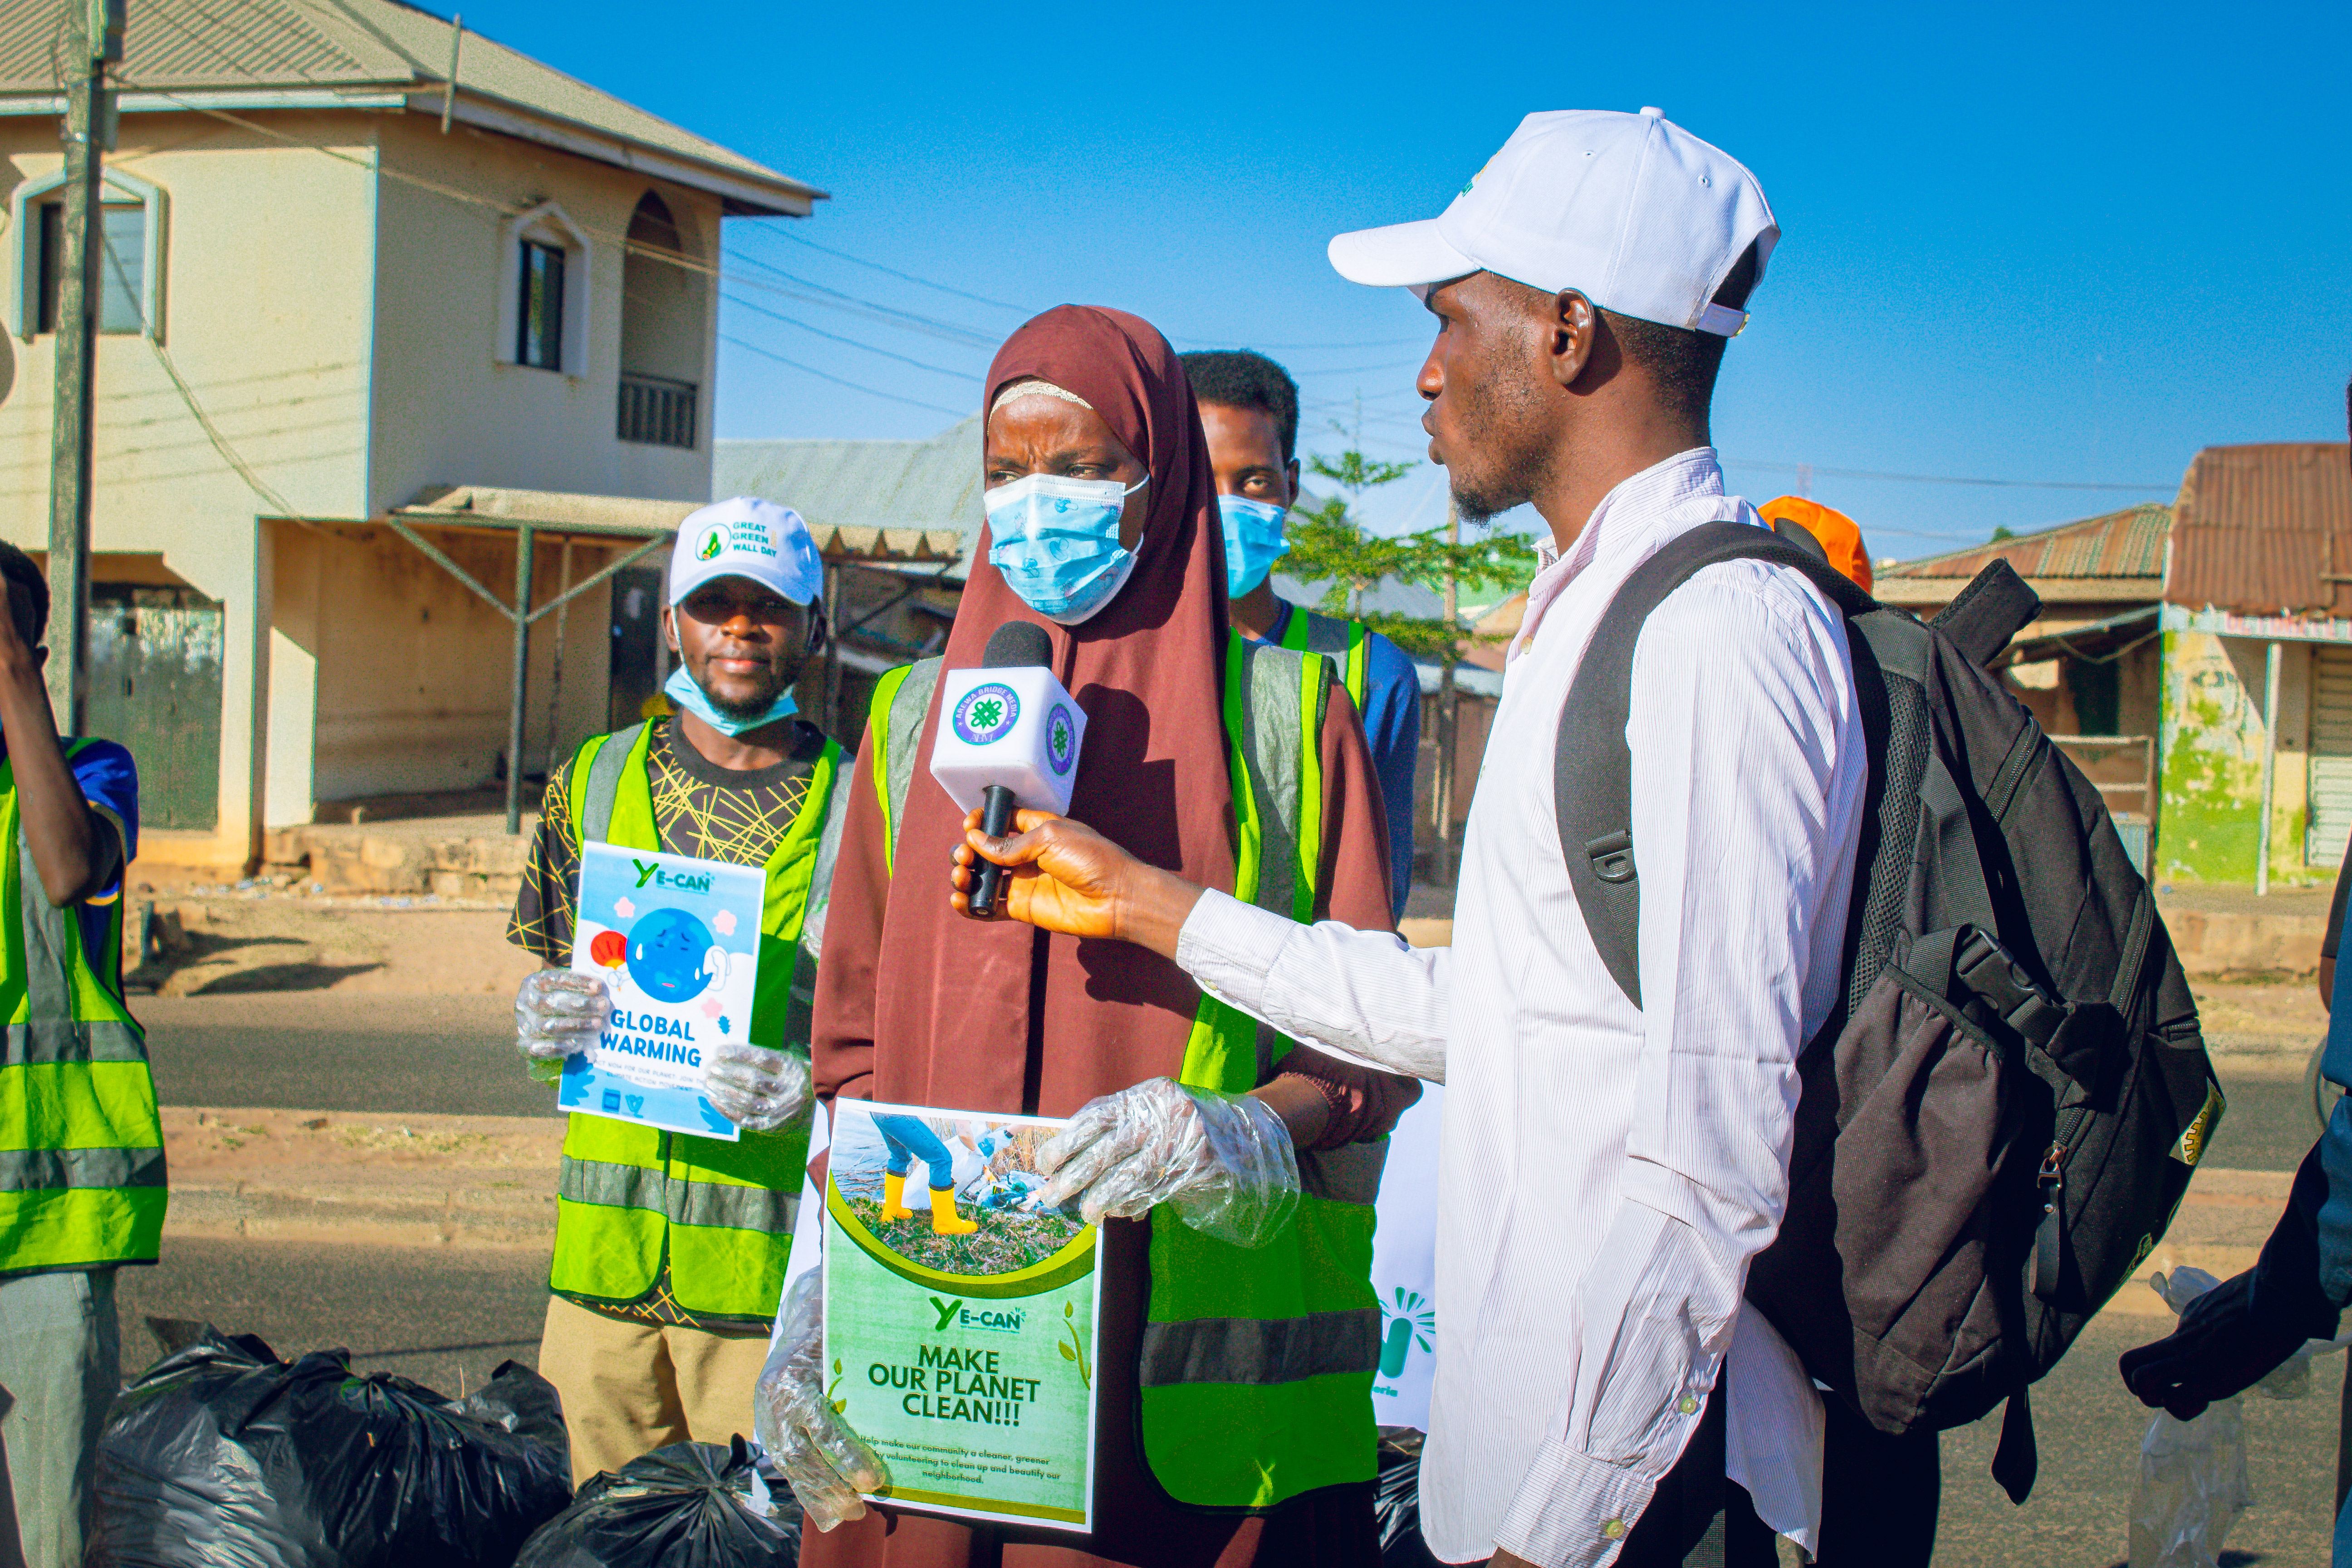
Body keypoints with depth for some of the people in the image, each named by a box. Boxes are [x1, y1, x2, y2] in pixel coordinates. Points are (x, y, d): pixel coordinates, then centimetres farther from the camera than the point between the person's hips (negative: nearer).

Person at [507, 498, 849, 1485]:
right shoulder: (592, 783, 11)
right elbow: (541, 984, 17)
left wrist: (809, 1084, -17)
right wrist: (540, 1025, -5)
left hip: (771, 1257, -3)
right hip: (602, 1251, 3)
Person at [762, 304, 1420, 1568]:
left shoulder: (1286, 711, 3)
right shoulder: (913, 715, 13)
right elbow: (857, 1038, 13)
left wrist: (1240, 1131, -19)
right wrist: (830, 1282, -1)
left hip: (1213, 1358, -2)